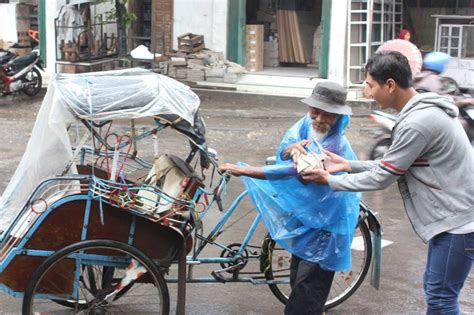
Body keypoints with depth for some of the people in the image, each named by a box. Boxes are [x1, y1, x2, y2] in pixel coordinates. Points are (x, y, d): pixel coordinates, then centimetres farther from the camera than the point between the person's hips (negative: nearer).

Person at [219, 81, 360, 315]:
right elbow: (282, 153, -6)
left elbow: (293, 170, -34)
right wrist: (291, 148, -31)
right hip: (304, 216, 8)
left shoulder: (335, 146, -29)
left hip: (324, 224, -8)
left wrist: (242, 170, -34)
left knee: (307, 292, -3)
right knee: (298, 281, 22)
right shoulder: (307, 124, -5)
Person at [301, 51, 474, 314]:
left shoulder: (417, 123, -24)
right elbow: (393, 166, 14)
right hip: (452, 216, 10)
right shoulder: (425, 110, 8)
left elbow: (381, 178, -16)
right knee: (435, 291, 17)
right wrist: (349, 165, 11)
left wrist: (330, 181, -5)